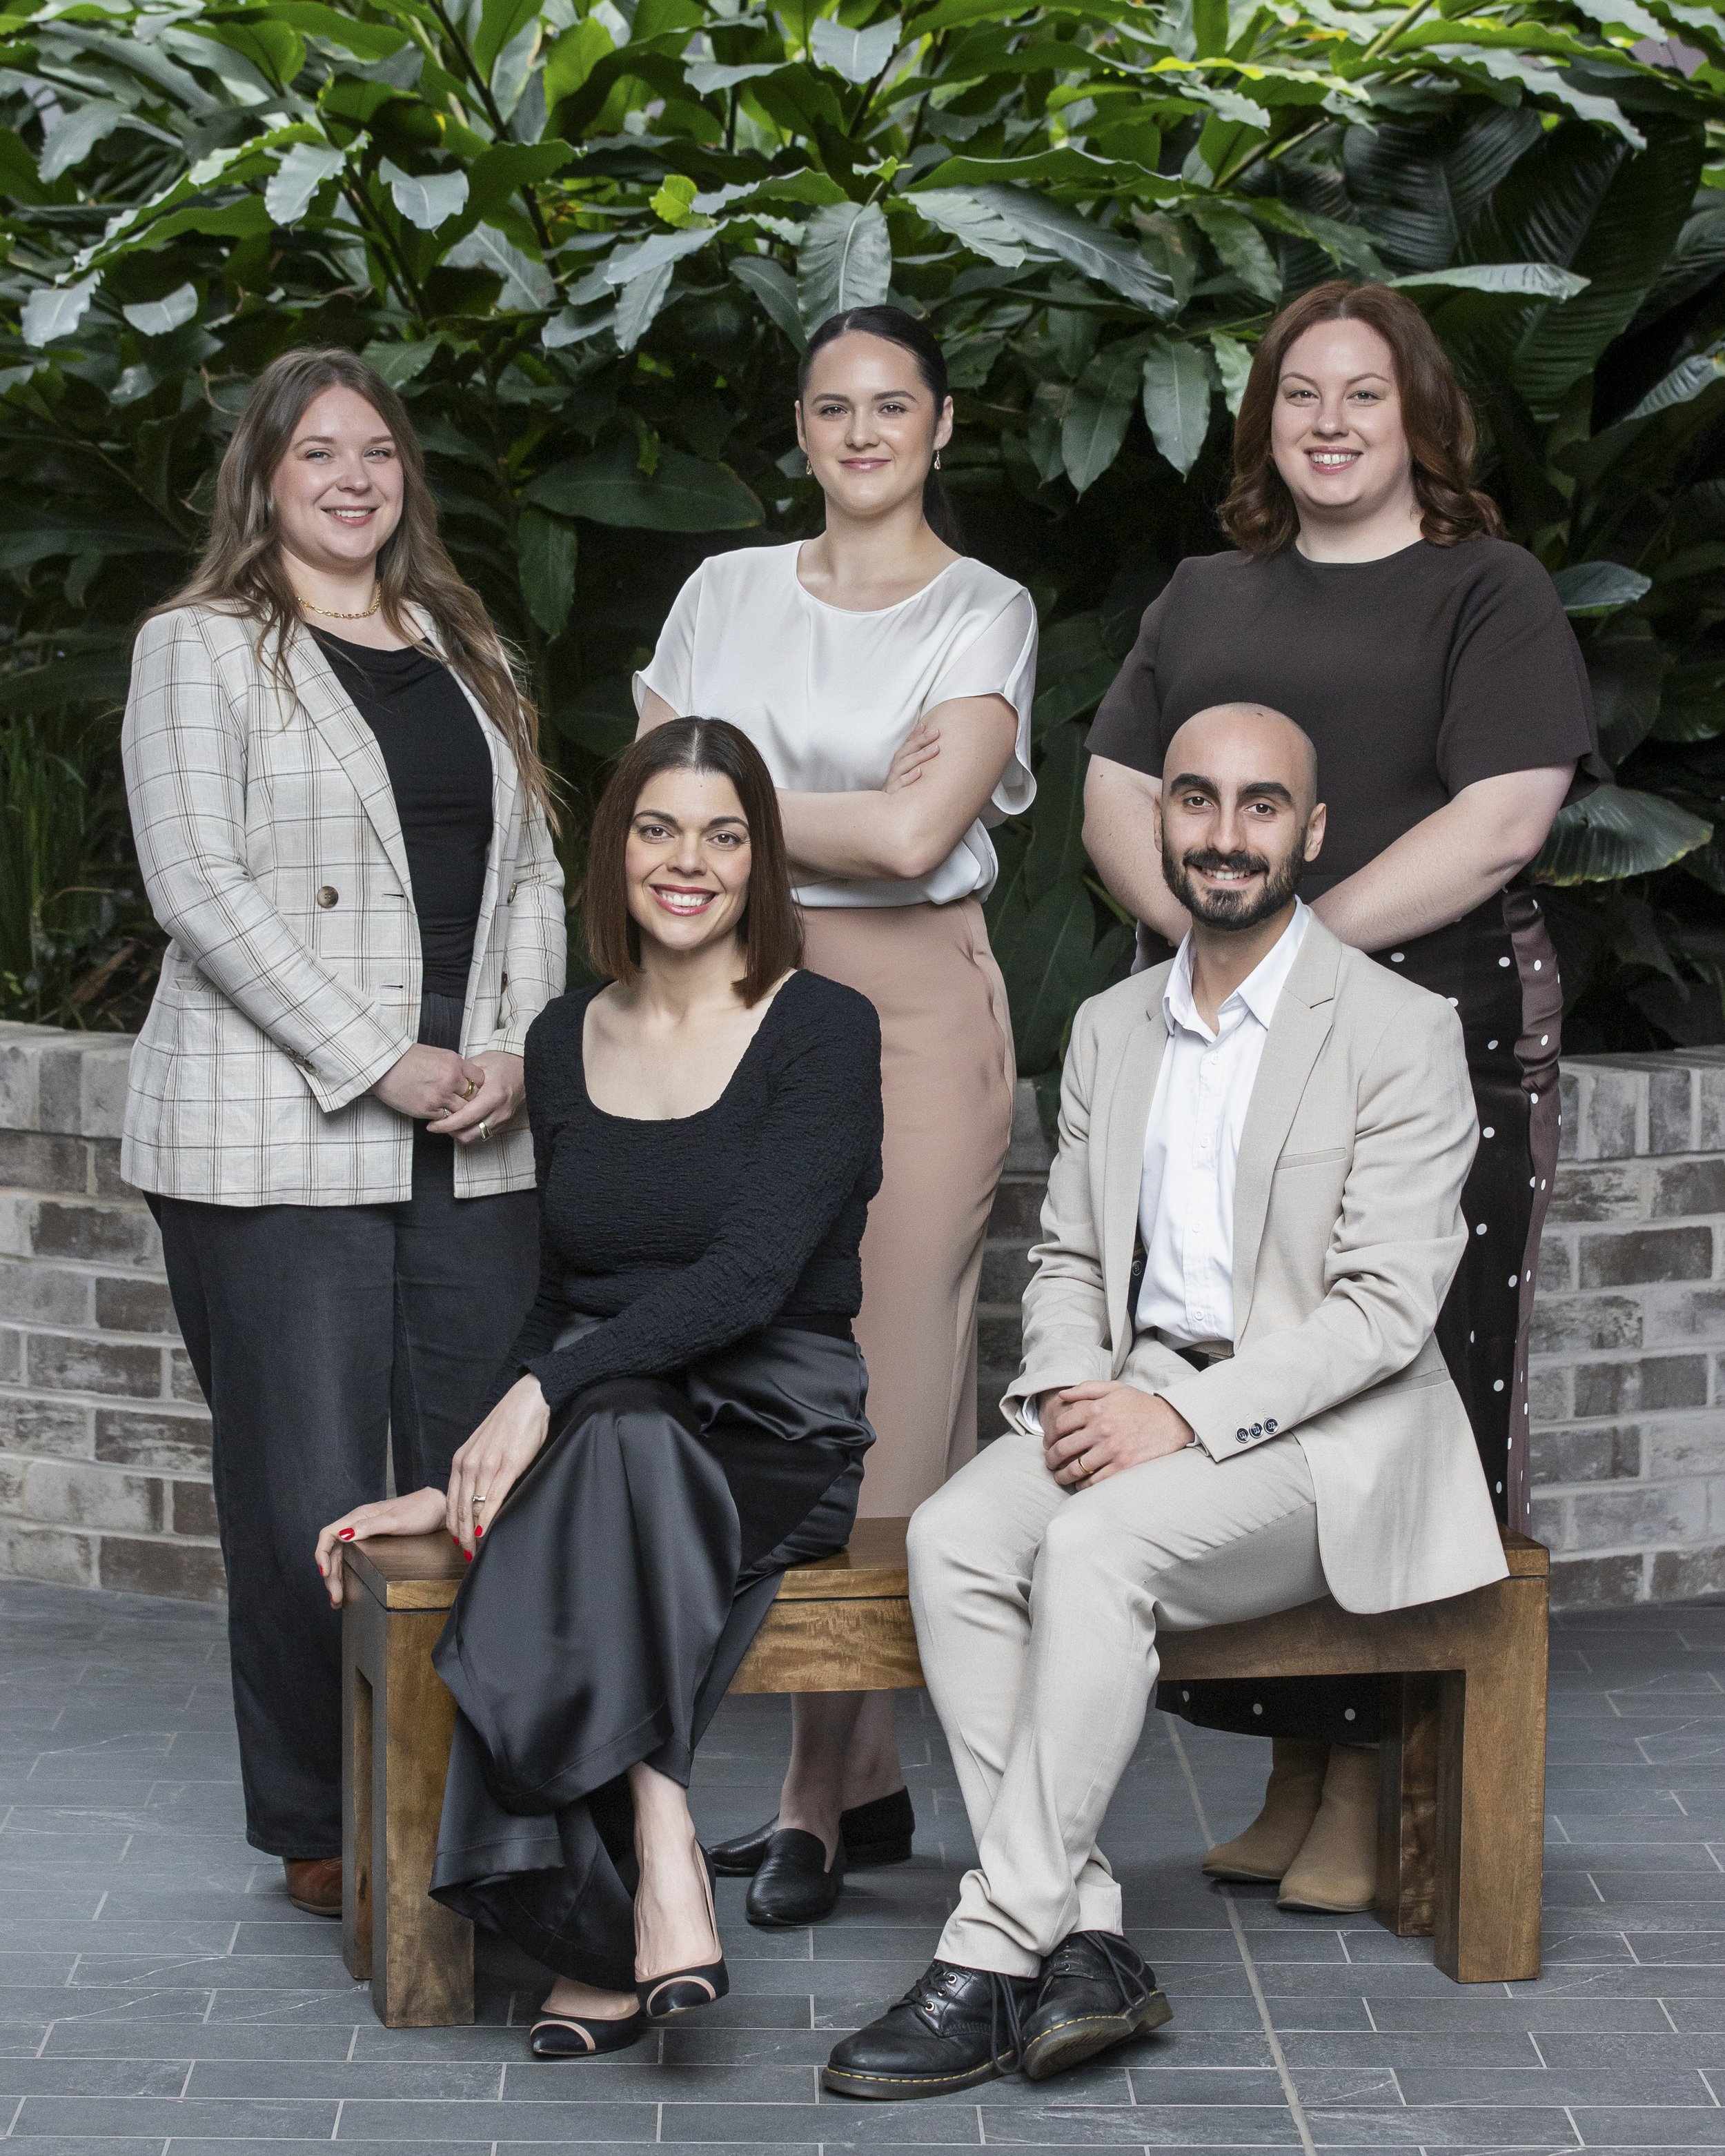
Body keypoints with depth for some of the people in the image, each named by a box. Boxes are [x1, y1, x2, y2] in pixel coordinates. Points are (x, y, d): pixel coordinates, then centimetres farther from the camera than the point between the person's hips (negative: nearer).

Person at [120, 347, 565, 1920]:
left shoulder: (465, 650, 20)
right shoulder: (201, 648, 3)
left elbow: (534, 872, 17)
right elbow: (200, 887, -8)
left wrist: (517, 1052, -1)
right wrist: (381, 1064, -13)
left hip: (476, 1140, 5)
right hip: (275, 1139, -5)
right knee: (310, 1497, -4)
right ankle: (321, 1834, 10)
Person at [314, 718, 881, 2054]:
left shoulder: (826, 1031, -2)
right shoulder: (567, 1044, 15)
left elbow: (752, 1277, -14)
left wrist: (546, 1392, -23)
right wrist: (469, 1479, 8)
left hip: (776, 1422, -3)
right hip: (592, 1435, 4)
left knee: (614, 1427, -38)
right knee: (614, 1429, -35)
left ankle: (605, 1947, -38)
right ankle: (660, 1856, -39)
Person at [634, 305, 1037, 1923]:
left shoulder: (985, 614, 0)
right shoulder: (726, 591, 13)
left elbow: (913, 838, -12)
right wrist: (848, 805, -3)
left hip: (915, 1009, -4)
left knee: (888, 1386, -6)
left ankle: (820, 1802, -1)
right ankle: (868, 1783, 12)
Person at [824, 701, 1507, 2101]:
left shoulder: (1398, 1030, -5)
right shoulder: (1110, 1029, 15)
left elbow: (1387, 1307, -12)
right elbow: (1068, 1259, 17)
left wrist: (1183, 1417, -20)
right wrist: (1070, 1393, -5)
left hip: (1320, 1428, -6)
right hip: (1137, 1403, 6)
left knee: (1094, 1547, -32)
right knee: (954, 1540, -23)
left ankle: (994, 1957, -29)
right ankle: (1083, 1941, -25)